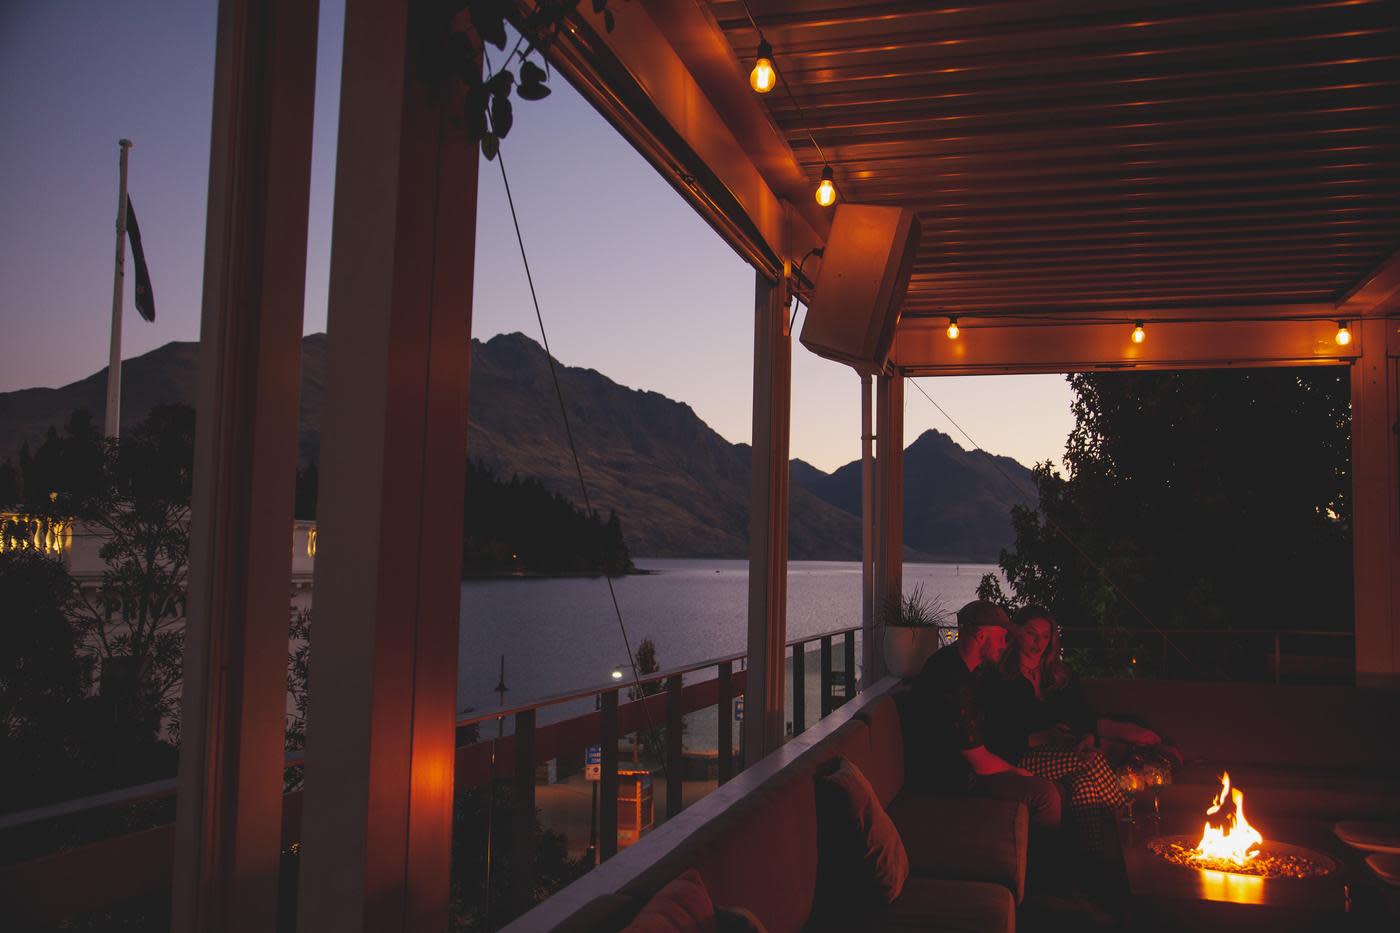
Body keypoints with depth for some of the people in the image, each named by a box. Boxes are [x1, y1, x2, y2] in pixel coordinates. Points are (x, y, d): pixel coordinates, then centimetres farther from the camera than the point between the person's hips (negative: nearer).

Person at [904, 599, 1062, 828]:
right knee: (1044, 793, -13)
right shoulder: (956, 687, -29)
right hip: (947, 779, -11)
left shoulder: (950, 658, 5)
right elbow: (981, 764, -23)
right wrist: (1018, 772, -4)